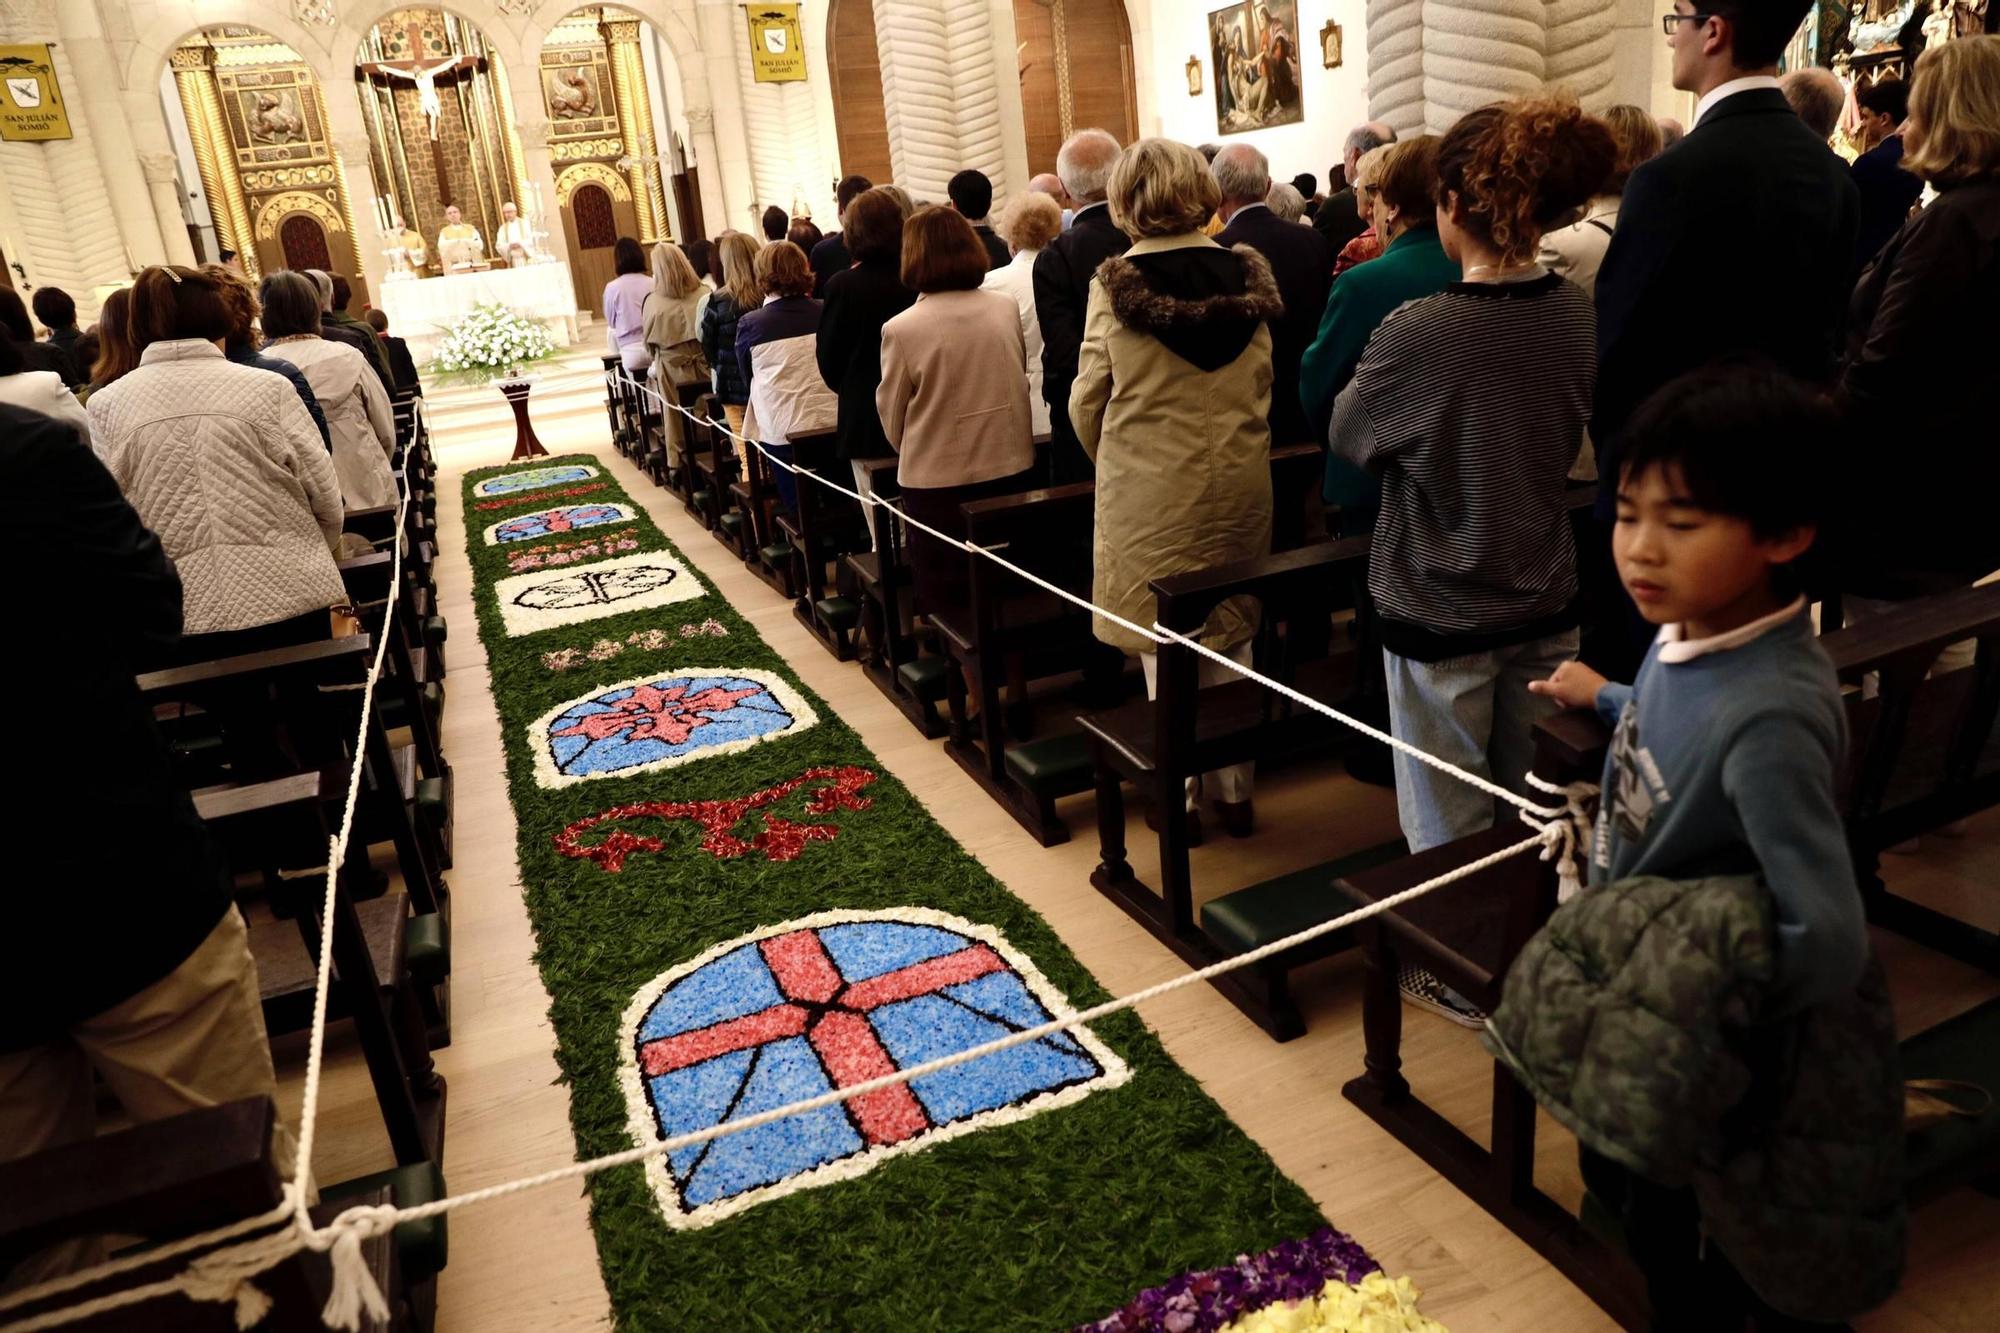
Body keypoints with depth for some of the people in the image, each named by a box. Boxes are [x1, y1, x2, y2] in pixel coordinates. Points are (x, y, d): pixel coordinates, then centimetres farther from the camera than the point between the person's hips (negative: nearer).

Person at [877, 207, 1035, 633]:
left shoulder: (901, 329, -14)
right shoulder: (1007, 309, -3)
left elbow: (892, 417, -2)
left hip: (938, 481, -4)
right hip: (1012, 467, 4)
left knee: (949, 602, 11)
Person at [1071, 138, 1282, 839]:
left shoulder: (1115, 284, -9)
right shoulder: (1248, 275, 1)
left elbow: (1087, 400, -3)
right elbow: (1265, 387, 11)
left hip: (1148, 495, -3)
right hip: (1239, 487, 3)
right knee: (1230, 643, 13)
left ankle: (1180, 795, 16)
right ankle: (1234, 789, 23)